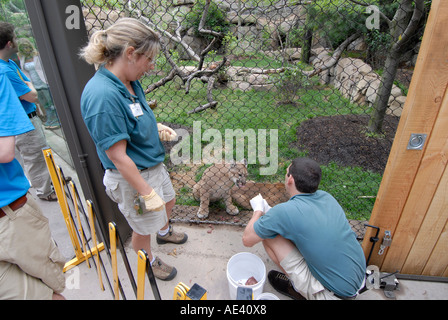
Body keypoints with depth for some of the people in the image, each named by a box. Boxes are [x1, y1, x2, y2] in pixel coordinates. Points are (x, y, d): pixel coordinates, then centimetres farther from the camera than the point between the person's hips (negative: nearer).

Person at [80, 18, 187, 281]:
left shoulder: (129, 82, -4)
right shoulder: (103, 95, -31)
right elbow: (118, 157, -28)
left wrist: (156, 127, -1)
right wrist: (147, 193, -22)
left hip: (153, 165, 9)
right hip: (133, 177, -9)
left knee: (168, 201, 31)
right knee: (143, 227, 17)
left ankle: (164, 232, 64)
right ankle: (149, 262, 48)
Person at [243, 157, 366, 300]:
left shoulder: (285, 211, -24)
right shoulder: (326, 197, -3)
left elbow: (247, 240, -10)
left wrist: (258, 210, 5)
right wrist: (269, 211, 12)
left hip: (333, 293, -7)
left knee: (268, 235, -7)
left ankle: (299, 289, 9)